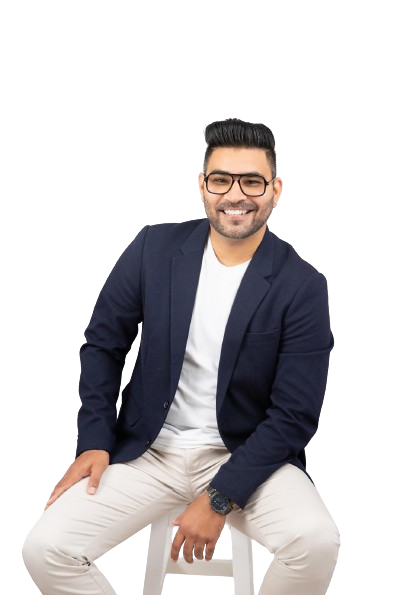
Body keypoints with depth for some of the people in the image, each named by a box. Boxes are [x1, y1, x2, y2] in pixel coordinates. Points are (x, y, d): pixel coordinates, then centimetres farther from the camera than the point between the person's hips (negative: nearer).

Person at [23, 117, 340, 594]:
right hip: (146, 450, 2)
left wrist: (219, 499, -17)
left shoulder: (302, 287, -11)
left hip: (246, 456, -1)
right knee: (43, 550, -17)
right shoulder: (153, 248, -4)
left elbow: (295, 415, -12)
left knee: (317, 540, -29)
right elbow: (103, 346, 6)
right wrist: (94, 442, -4)